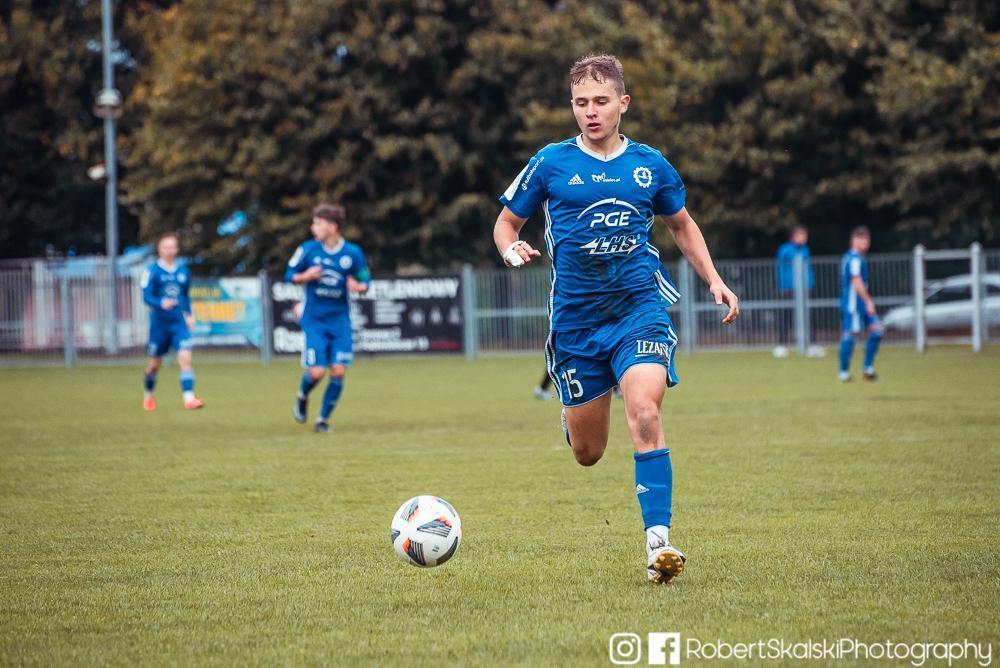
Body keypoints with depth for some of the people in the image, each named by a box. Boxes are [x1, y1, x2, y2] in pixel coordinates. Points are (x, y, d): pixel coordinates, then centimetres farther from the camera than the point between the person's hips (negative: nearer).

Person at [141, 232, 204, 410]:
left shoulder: (183, 271, 8)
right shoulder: (152, 271, -5)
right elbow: (147, 296, -12)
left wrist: (189, 315, 16)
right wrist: (161, 303, -29)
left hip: (179, 322, 2)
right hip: (159, 322, -2)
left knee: (185, 357, -15)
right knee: (155, 362, 9)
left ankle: (189, 398, -20)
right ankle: (148, 395, 34)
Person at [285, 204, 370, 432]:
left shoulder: (353, 253, -2)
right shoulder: (308, 249, -3)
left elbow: (364, 281, 8)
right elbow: (290, 274, 5)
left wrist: (357, 286, -15)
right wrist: (305, 276, -15)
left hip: (340, 319, 1)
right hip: (314, 320, -1)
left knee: (338, 371, -6)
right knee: (316, 372, -10)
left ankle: (323, 419, 10)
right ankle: (303, 397, 25)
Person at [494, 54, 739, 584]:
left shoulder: (650, 165, 5)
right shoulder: (550, 164, 0)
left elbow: (682, 225, 22)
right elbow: (505, 223, 10)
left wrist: (713, 280, 10)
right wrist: (513, 250, -13)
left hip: (640, 305, 0)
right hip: (576, 316, 0)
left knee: (644, 413, -25)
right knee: (586, 452, 7)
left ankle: (658, 540, -23)